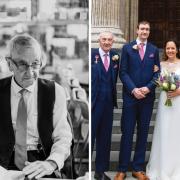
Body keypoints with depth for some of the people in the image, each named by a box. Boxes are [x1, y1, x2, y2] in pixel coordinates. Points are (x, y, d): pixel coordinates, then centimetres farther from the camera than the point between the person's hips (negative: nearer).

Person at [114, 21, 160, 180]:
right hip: (130, 96, -2)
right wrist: (133, 89, -13)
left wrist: (148, 88, -10)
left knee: (143, 133, 8)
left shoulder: (154, 50, 9)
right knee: (127, 133, 1)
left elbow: (157, 72, 6)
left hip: (147, 97, 2)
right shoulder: (127, 48, 4)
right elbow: (123, 72, -1)